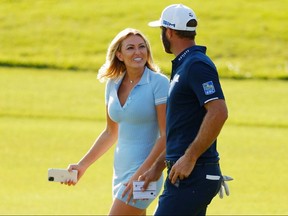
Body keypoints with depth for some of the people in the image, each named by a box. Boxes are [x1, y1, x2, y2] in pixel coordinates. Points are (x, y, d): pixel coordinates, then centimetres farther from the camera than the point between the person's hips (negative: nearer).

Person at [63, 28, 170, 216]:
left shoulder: (158, 83, -10)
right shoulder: (113, 84, 9)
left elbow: (166, 136, -14)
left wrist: (139, 175, -19)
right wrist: (82, 165, 17)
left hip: (145, 172, -7)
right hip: (121, 170, 7)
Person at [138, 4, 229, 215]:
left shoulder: (197, 65, -12)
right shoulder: (183, 66, 20)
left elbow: (218, 113, -24)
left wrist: (189, 158, -24)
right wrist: (157, 167, 26)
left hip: (193, 175, -10)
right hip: (185, 174, 10)